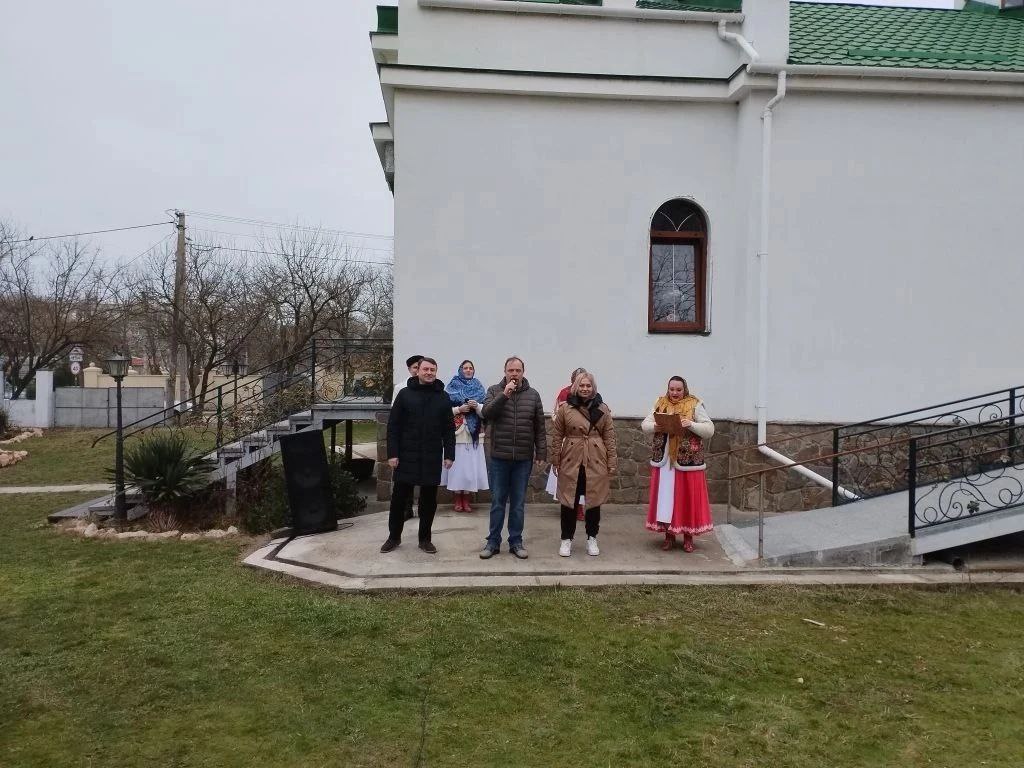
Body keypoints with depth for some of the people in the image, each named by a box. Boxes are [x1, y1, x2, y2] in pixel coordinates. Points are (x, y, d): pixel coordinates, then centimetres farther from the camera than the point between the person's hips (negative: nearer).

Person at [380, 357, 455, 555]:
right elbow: (393, 426, -1)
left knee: (429, 500, 8)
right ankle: (394, 536, 22)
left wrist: (449, 454, 0)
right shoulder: (405, 394, 2)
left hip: (432, 458, 1)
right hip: (406, 456, -1)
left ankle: (425, 539, 21)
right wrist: (392, 453, -7)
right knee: (399, 497, 6)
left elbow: (449, 429, 7)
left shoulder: (442, 397, 7)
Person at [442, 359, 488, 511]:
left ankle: (466, 499, 11)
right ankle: (457, 500, 9)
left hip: (473, 433, 2)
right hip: (457, 431, -2)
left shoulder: (479, 388, 12)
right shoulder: (452, 387, 6)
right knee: (457, 464, -1)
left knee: (471, 464, 1)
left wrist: (477, 406, -13)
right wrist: (459, 409, -15)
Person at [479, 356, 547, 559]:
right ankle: (493, 541, 17)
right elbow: (486, 413, -14)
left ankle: (516, 542, 19)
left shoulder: (533, 395, 5)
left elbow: (539, 428, 6)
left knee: (518, 503, 9)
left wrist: (541, 453, 2)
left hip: (523, 458, 1)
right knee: (497, 501, 7)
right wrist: (504, 395, -21)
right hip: (499, 457, -1)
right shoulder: (495, 391, 2)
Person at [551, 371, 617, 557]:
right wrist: (556, 460, 0)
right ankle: (566, 539, 19)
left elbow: (609, 436, 3)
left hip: (596, 461, 1)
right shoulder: (565, 408, -1)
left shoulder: (603, 408, 3)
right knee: (569, 501, 5)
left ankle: (592, 539, 24)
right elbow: (558, 436, 2)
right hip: (571, 460, -1)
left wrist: (612, 462, -1)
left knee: (594, 500, 9)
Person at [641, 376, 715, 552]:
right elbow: (644, 425, 8)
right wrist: (654, 426, -13)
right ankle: (669, 534, 19)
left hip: (688, 461, -3)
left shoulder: (695, 405, -2)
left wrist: (691, 425, -22)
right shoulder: (660, 404, 7)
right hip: (664, 460, 3)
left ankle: (688, 536, 18)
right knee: (665, 496, 7)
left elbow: (710, 430, -6)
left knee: (688, 497, 4)